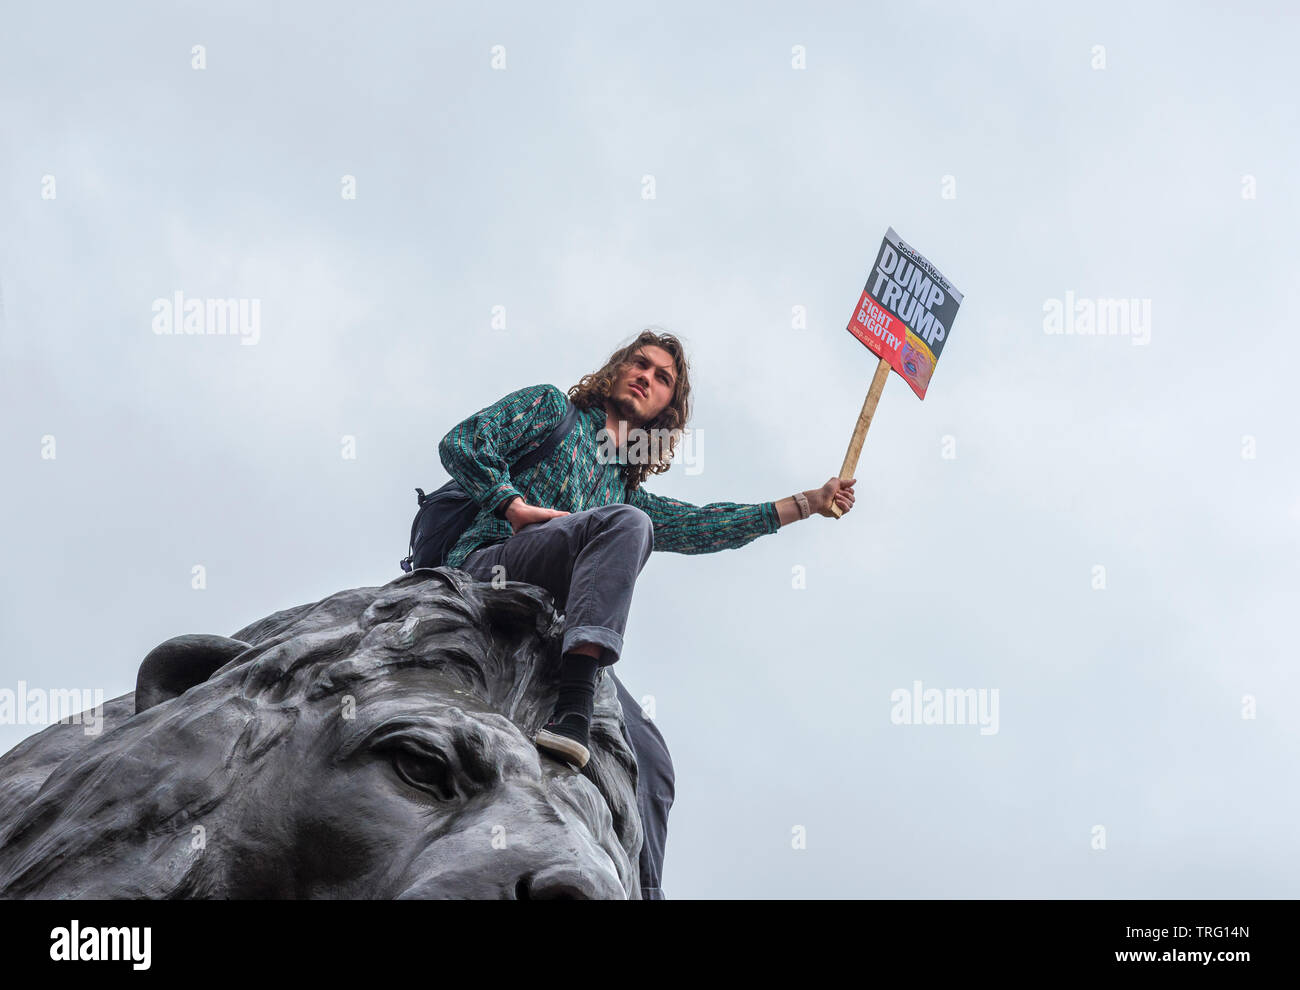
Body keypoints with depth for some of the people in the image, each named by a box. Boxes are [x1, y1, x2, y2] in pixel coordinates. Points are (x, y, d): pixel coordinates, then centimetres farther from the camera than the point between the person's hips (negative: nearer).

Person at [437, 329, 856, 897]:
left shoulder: (627, 492, 35)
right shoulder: (554, 411, 21)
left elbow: (697, 526, 27)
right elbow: (462, 444, 9)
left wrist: (807, 505, 27)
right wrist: (517, 507, -5)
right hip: (489, 565, -6)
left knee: (648, 759, -7)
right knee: (625, 524, -31)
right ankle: (573, 708, -52)